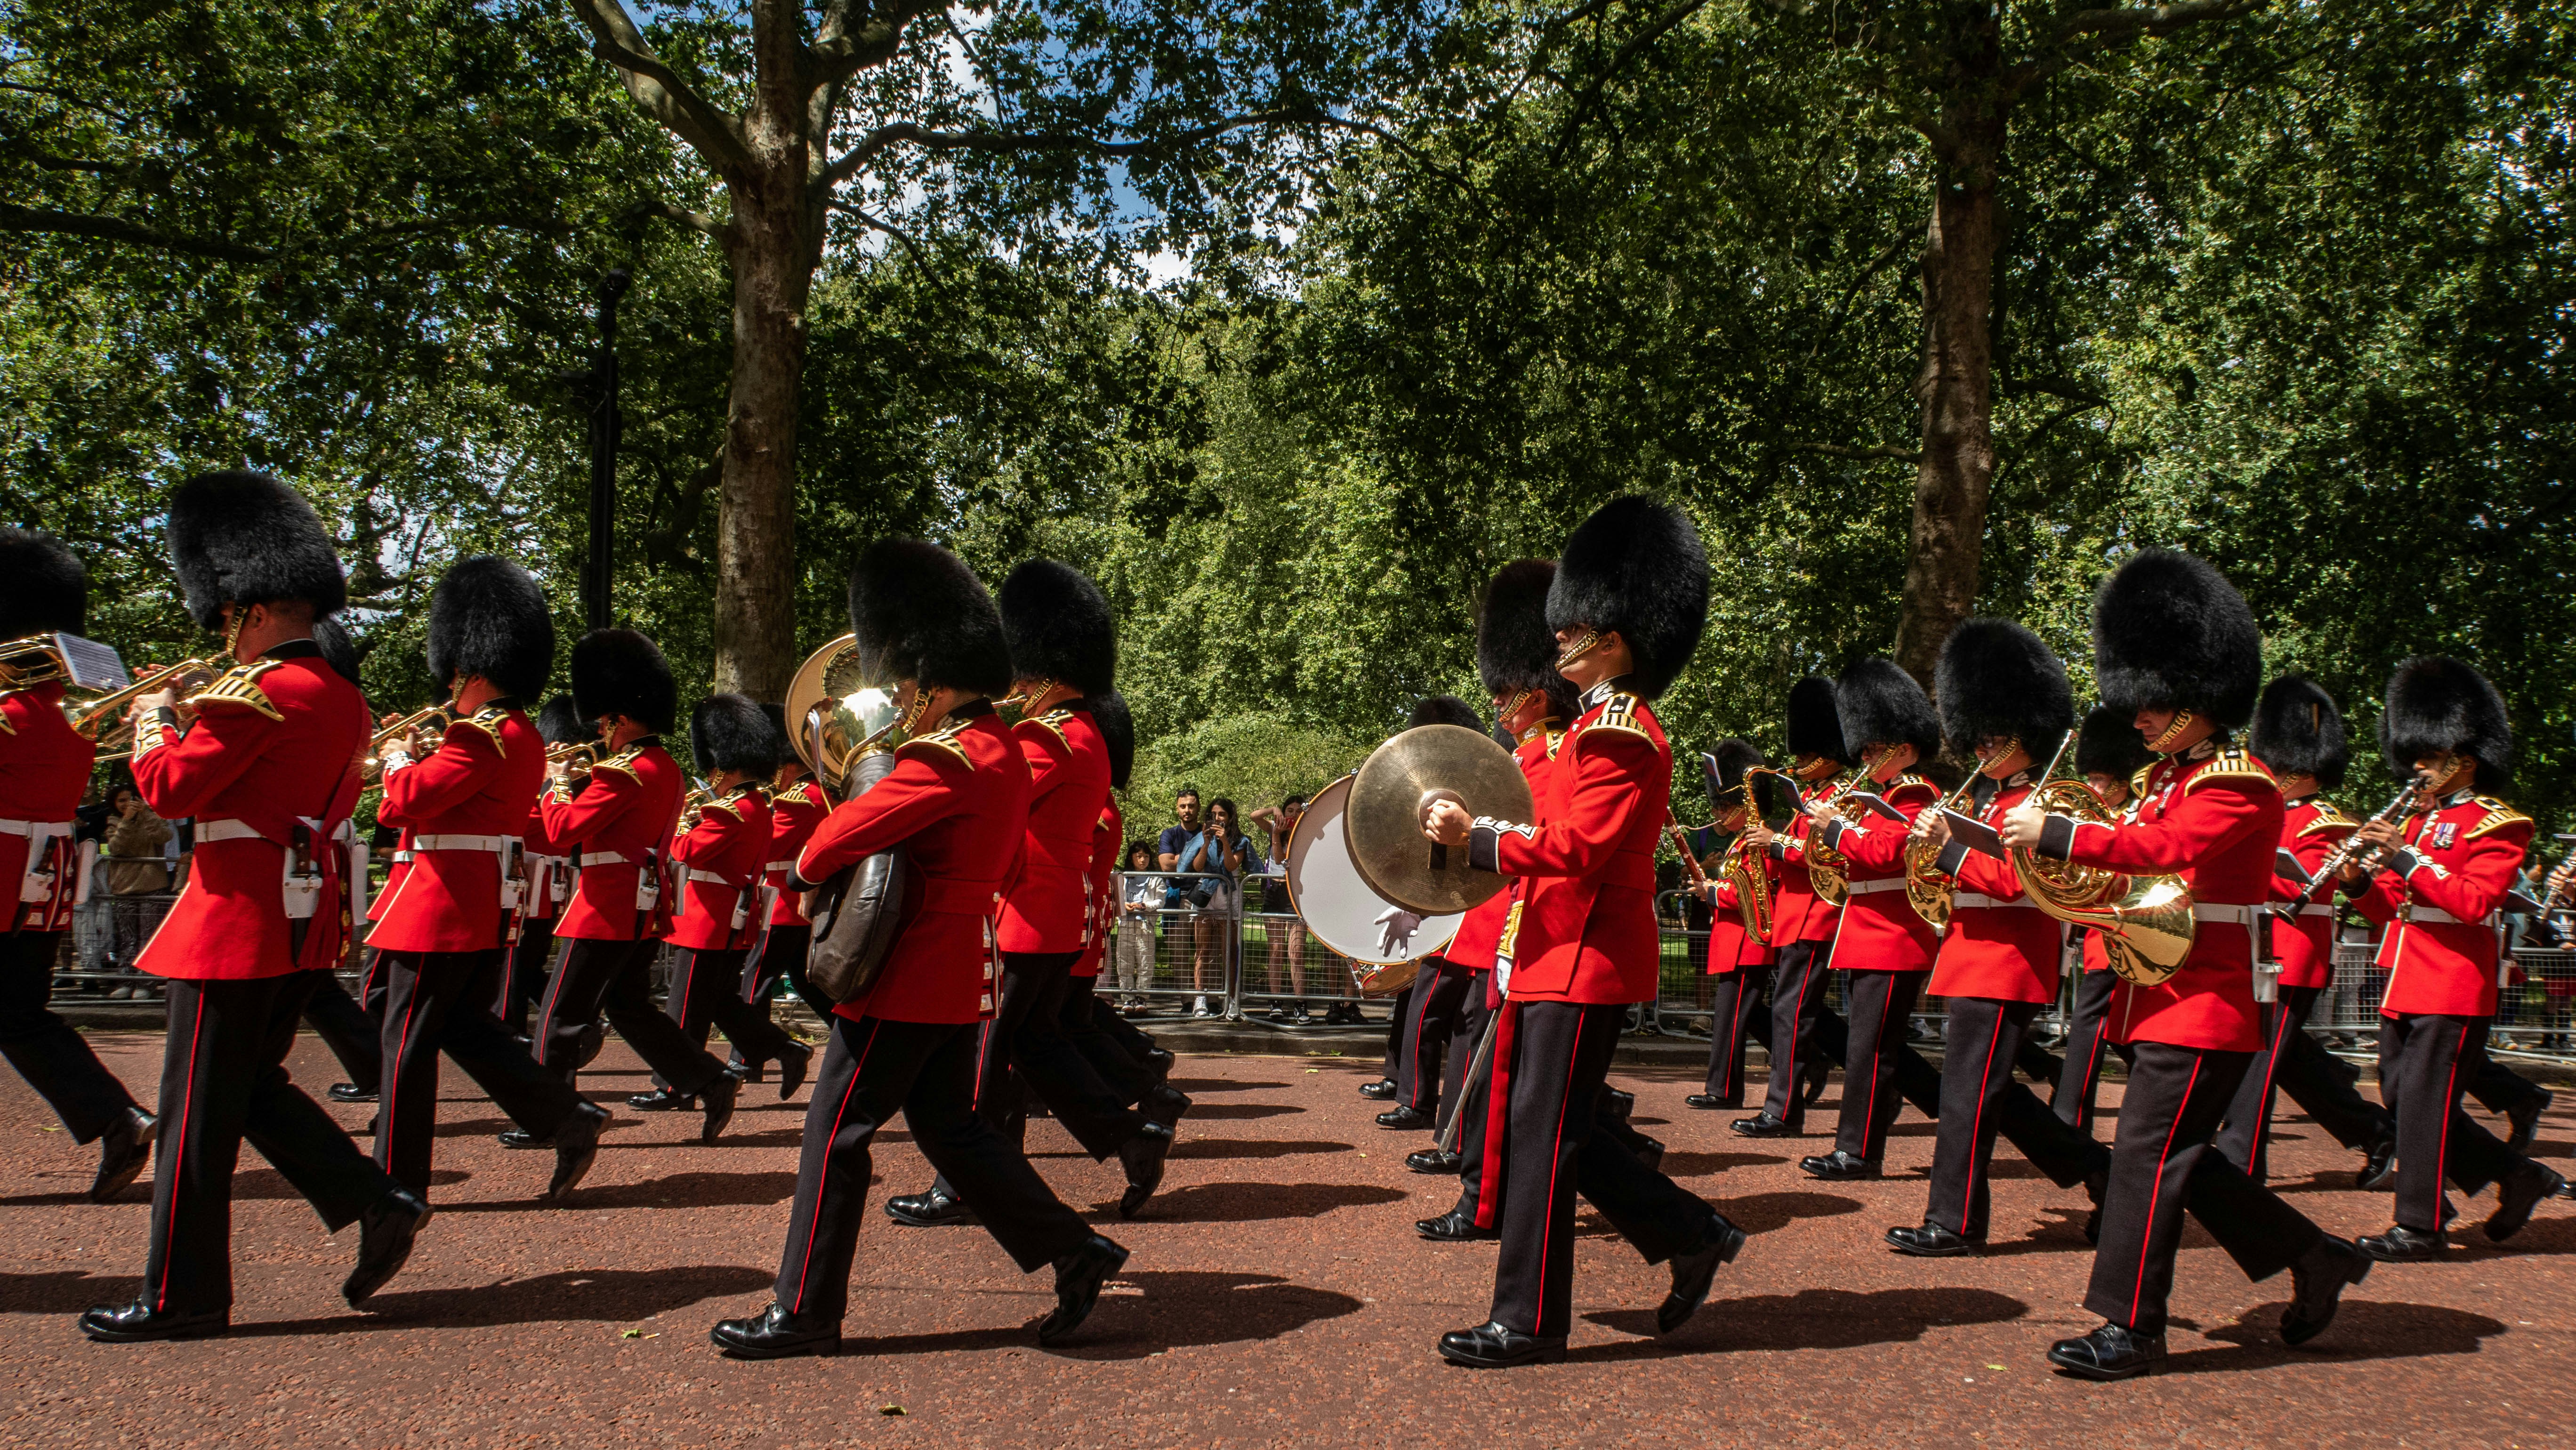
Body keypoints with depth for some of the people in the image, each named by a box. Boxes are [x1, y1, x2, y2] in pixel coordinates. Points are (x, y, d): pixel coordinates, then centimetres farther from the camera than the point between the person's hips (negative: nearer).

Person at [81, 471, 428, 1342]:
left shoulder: (260, 697, -17)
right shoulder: (344, 700, 12)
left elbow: (170, 789, -16)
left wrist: (154, 722, 3)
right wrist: (196, 717, 18)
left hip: (241, 920, -9)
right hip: (306, 919, 9)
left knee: (200, 1109, 1)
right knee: (252, 1085, 20)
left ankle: (181, 1296, 11)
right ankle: (379, 1203, 11)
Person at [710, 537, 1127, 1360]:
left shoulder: (946, 761, -21)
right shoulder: (1002, 749, 10)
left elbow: (840, 837, -23)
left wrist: (803, 870, -2)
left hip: (909, 980, -10)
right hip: (962, 976, 10)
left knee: (837, 1134, 1)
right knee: (949, 1128, 17)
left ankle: (804, 1314, 12)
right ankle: (1075, 1252, 17)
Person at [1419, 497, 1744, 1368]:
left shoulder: (1622, 737, -15)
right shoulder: (1603, 726, 17)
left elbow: (1576, 848, -23)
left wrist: (1473, 837, -21)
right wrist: (1482, 832, 10)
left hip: (1584, 963, -10)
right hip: (1563, 955, 10)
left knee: (1544, 1136, -3)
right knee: (1557, 1132, 14)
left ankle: (1528, 1323, 8)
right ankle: (1695, 1237, 25)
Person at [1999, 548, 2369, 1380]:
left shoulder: (2237, 784, -13)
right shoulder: (2172, 780, 16)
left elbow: (2169, 850, -29)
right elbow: (2137, 861, 15)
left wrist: (2057, 835, -30)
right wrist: (2050, 842, -3)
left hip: (2203, 1009, -9)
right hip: (2166, 1000, 9)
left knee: (2148, 1154, -8)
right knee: (2181, 1158, 14)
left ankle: (2132, 1330, -1)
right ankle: (2316, 1258, 29)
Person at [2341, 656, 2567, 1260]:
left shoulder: (2495, 824, -6)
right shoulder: (2417, 821, 16)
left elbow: (2474, 901, -19)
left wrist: (2405, 858, -24)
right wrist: (2361, 882, -4)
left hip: (2452, 988, -8)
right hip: (2406, 985, 8)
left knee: (2424, 1099, -5)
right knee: (2402, 1093, 10)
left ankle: (2420, 1226, 4)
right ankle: (2519, 1177, 26)